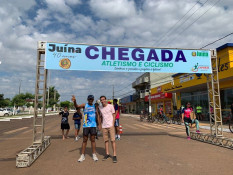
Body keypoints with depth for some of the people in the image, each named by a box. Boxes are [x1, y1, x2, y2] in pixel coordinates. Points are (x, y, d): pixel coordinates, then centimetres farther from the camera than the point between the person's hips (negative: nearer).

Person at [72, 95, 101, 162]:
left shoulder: (95, 106, 7)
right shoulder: (84, 105, 1)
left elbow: (97, 116, 11)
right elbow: (77, 106, -16)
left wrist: (99, 125, 6)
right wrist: (74, 101, -37)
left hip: (93, 125, 1)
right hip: (86, 125, -1)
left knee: (93, 140, 8)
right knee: (84, 140, 5)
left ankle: (94, 155, 18)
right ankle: (82, 155, 15)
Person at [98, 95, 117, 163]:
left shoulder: (111, 106, -3)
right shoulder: (100, 108, 6)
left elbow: (114, 115, 0)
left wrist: (113, 124, -8)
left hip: (110, 125, -3)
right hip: (104, 126, 4)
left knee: (113, 140, -4)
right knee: (106, 140, 8)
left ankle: (114, 155, 1)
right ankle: (107, 154, 20)